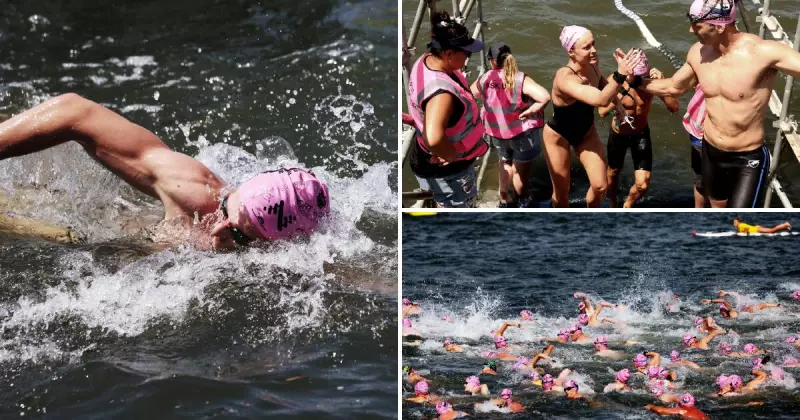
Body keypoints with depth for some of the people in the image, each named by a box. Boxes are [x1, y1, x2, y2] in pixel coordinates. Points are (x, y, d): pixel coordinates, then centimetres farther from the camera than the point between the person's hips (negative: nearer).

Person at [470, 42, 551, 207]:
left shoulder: (484, 79, -13)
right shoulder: (521, 80, -23)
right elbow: (545, 96, -36)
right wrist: (530, 111, -22)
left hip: (497, 132, 3)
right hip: (523, 132, -3)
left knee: (506, 161, 30)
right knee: (521, 169, 19)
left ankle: (504, 200, 39)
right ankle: (522, 202, 39)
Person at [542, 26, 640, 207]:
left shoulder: (592, 64, -16)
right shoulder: (565, 78, -38)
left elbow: (604, 87, 5)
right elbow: (599, 99, -49)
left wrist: (623, 72, -12)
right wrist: (620, 74, -58)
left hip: (586, 132, 6)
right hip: (558, 136, -6)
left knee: (600, 186, 3)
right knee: (561, 192, 9)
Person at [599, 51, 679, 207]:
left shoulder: (651, 80, -23)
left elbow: (674, 108, -27)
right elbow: (602, 111, -35)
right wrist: (622, 91, -46)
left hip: (641, 134, 0)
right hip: (618, 134, 0)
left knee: (642, 185, -4)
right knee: (613, 173, 22)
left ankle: (627, 206, 29)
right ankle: (613, 205, 53)